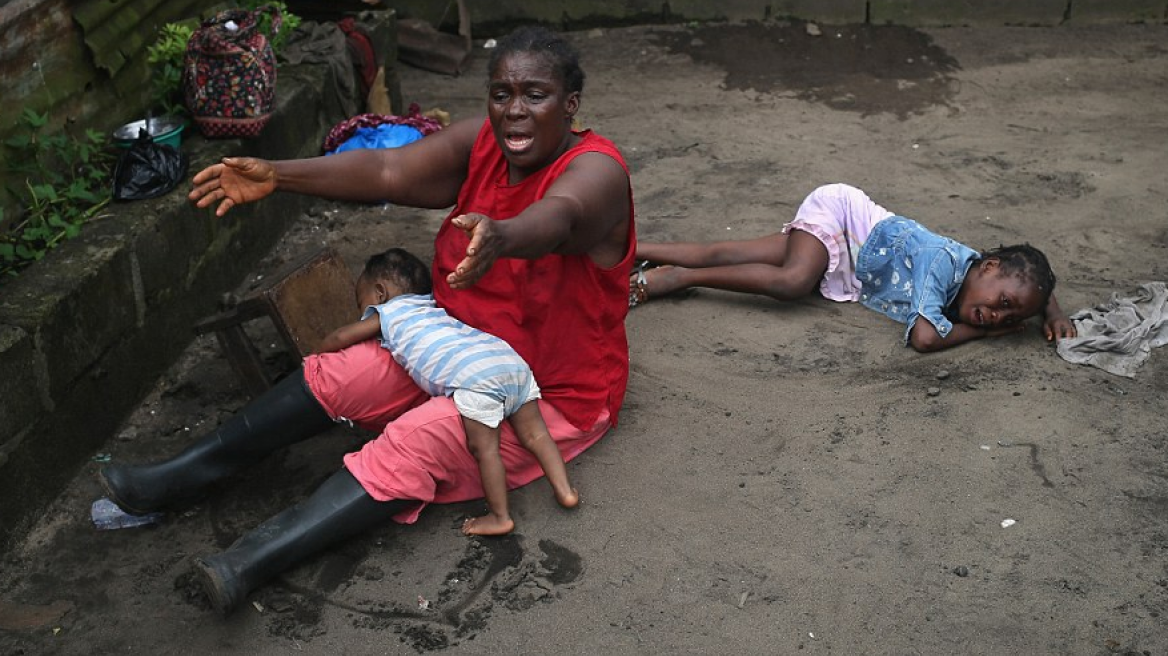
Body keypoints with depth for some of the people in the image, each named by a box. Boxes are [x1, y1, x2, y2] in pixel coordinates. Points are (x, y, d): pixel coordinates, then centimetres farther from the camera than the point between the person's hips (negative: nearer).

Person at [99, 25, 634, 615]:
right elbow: (388, 170, -16)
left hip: (551, 390, -6)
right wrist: (277, 176, -29)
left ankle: (252, 560, -33)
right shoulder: (480, 144, -4)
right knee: (333, 376, -6)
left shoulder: (595, 170, -24)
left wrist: (500, 237, -70)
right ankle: (176, 478, 2)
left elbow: (556, 217, -47)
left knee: (414, 443, -28)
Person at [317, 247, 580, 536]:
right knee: (534, 434, 11)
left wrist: (314, 357, 44)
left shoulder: (387, 314, 20)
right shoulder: (433, 308, 38)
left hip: (473, 375, -7)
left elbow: (340, 337, 26)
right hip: (512, 361, 7)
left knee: (484, 447, -3)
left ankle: (500, 517, -2)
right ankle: (565, 490, 5)